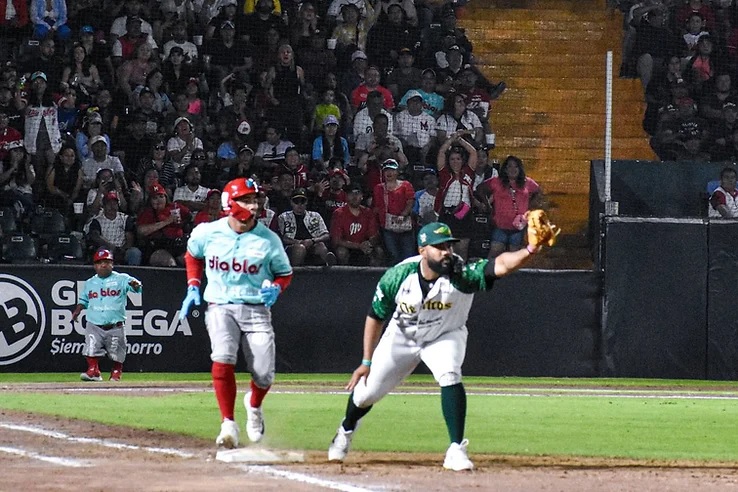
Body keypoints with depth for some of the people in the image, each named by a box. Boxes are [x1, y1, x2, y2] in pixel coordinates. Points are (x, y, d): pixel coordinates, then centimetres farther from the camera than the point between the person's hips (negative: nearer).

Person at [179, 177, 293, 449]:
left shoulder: (268, 239, -4)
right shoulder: (207, 233, -2)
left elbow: (285, 273, 9)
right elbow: (193, 255, 20)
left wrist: (276, 288, -13)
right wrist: (193, 286, 8)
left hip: (256, 308, 1)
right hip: (220, 306, -1)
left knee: (264, 374, -5)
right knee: (223, 358, -27)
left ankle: (253, 406, 33)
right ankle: (228, 425, -20)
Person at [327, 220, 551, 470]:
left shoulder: (461, 274, -33)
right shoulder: (397, 276, -27)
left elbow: (500, 265, -50)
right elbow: (376, 317, -12)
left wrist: (530, 251, -69)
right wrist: (367, 362, -10)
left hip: (445, 337, -1)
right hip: (402, 337, 1)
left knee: (450, 377, -31)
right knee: (366, 391, 9)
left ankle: (456, 450, -22)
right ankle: (346, 430, 43)